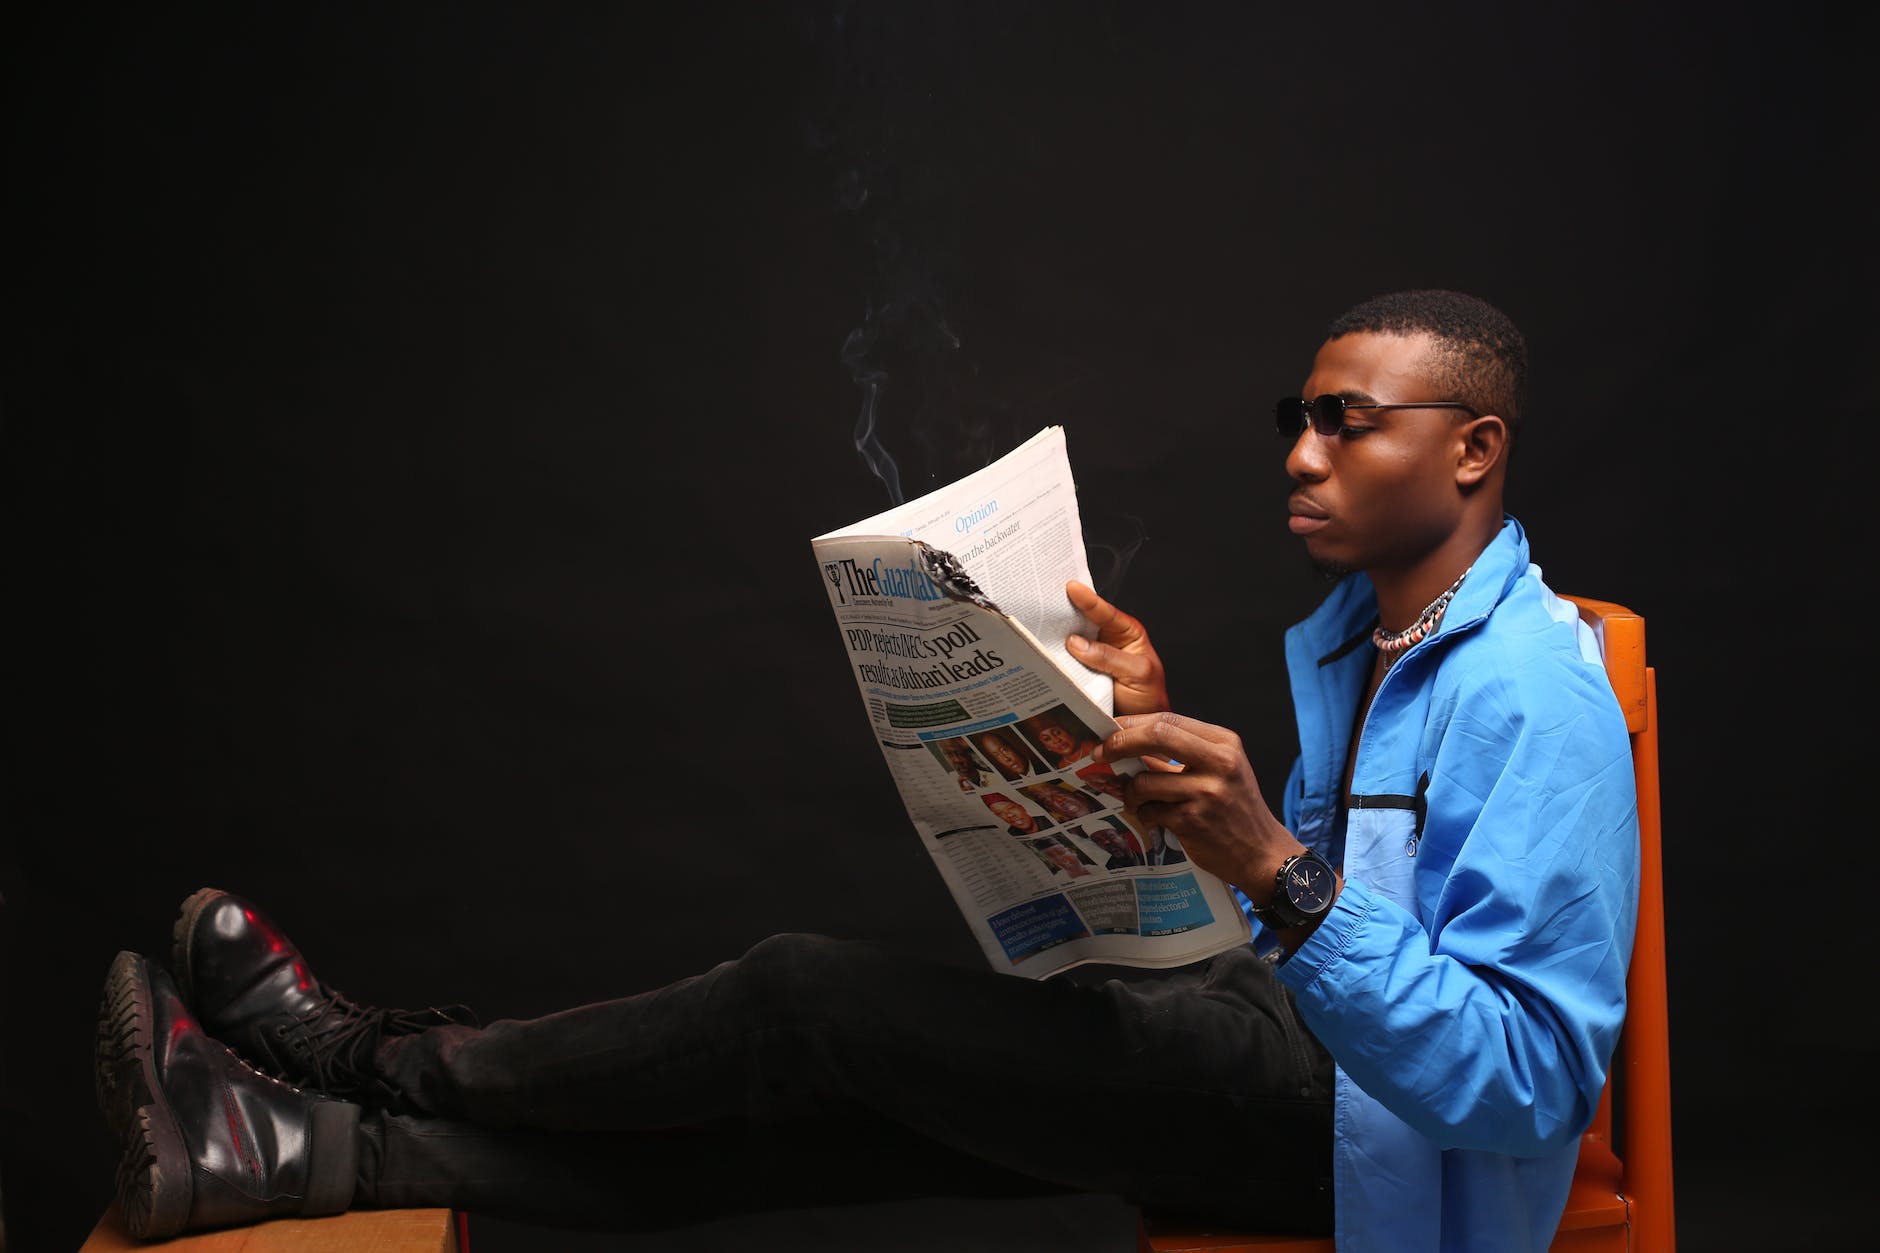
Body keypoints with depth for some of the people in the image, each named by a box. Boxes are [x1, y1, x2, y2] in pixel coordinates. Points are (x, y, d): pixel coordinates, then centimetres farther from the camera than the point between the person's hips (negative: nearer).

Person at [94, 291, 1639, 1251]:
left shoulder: (1532, 695, -19)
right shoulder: (1350, 638, 14)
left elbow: (1530, 1082, -27)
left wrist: (1276, 868, -39)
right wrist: (1162, 751, -1)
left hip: (1352, 1105, -9)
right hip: (1279, 1022, 9)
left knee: (814, 994, -13)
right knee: (814, 1119, -3)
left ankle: (393, 1064, 7)